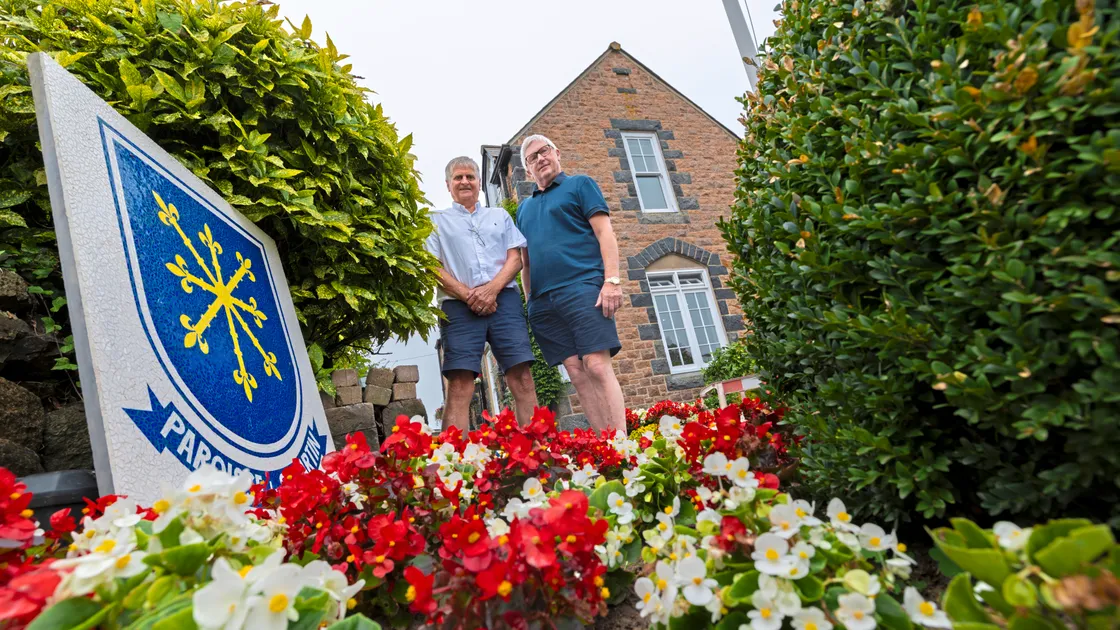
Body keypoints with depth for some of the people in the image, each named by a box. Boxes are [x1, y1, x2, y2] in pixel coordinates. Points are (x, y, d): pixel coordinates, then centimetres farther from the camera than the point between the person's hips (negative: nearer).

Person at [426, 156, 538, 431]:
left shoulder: (500, 216, 24)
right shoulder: (437, 220, 18)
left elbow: (515, 258, 12)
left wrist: (492, 289, -8)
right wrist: (468, 295, -10)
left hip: (504, 299, 2)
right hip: (460, 305, -1)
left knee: (523, 378, -8)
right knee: (460, 386, -12)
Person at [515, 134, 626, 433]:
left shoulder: (580, 184, 11)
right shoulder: (524, 208, 25)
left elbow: (604, 232, -1)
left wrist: (612, 280, -14)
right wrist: (530, 300, 16)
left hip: (582, 287, -5)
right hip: (542, 301, 5)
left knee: (598, 366, -14)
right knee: (577, 373, -1)